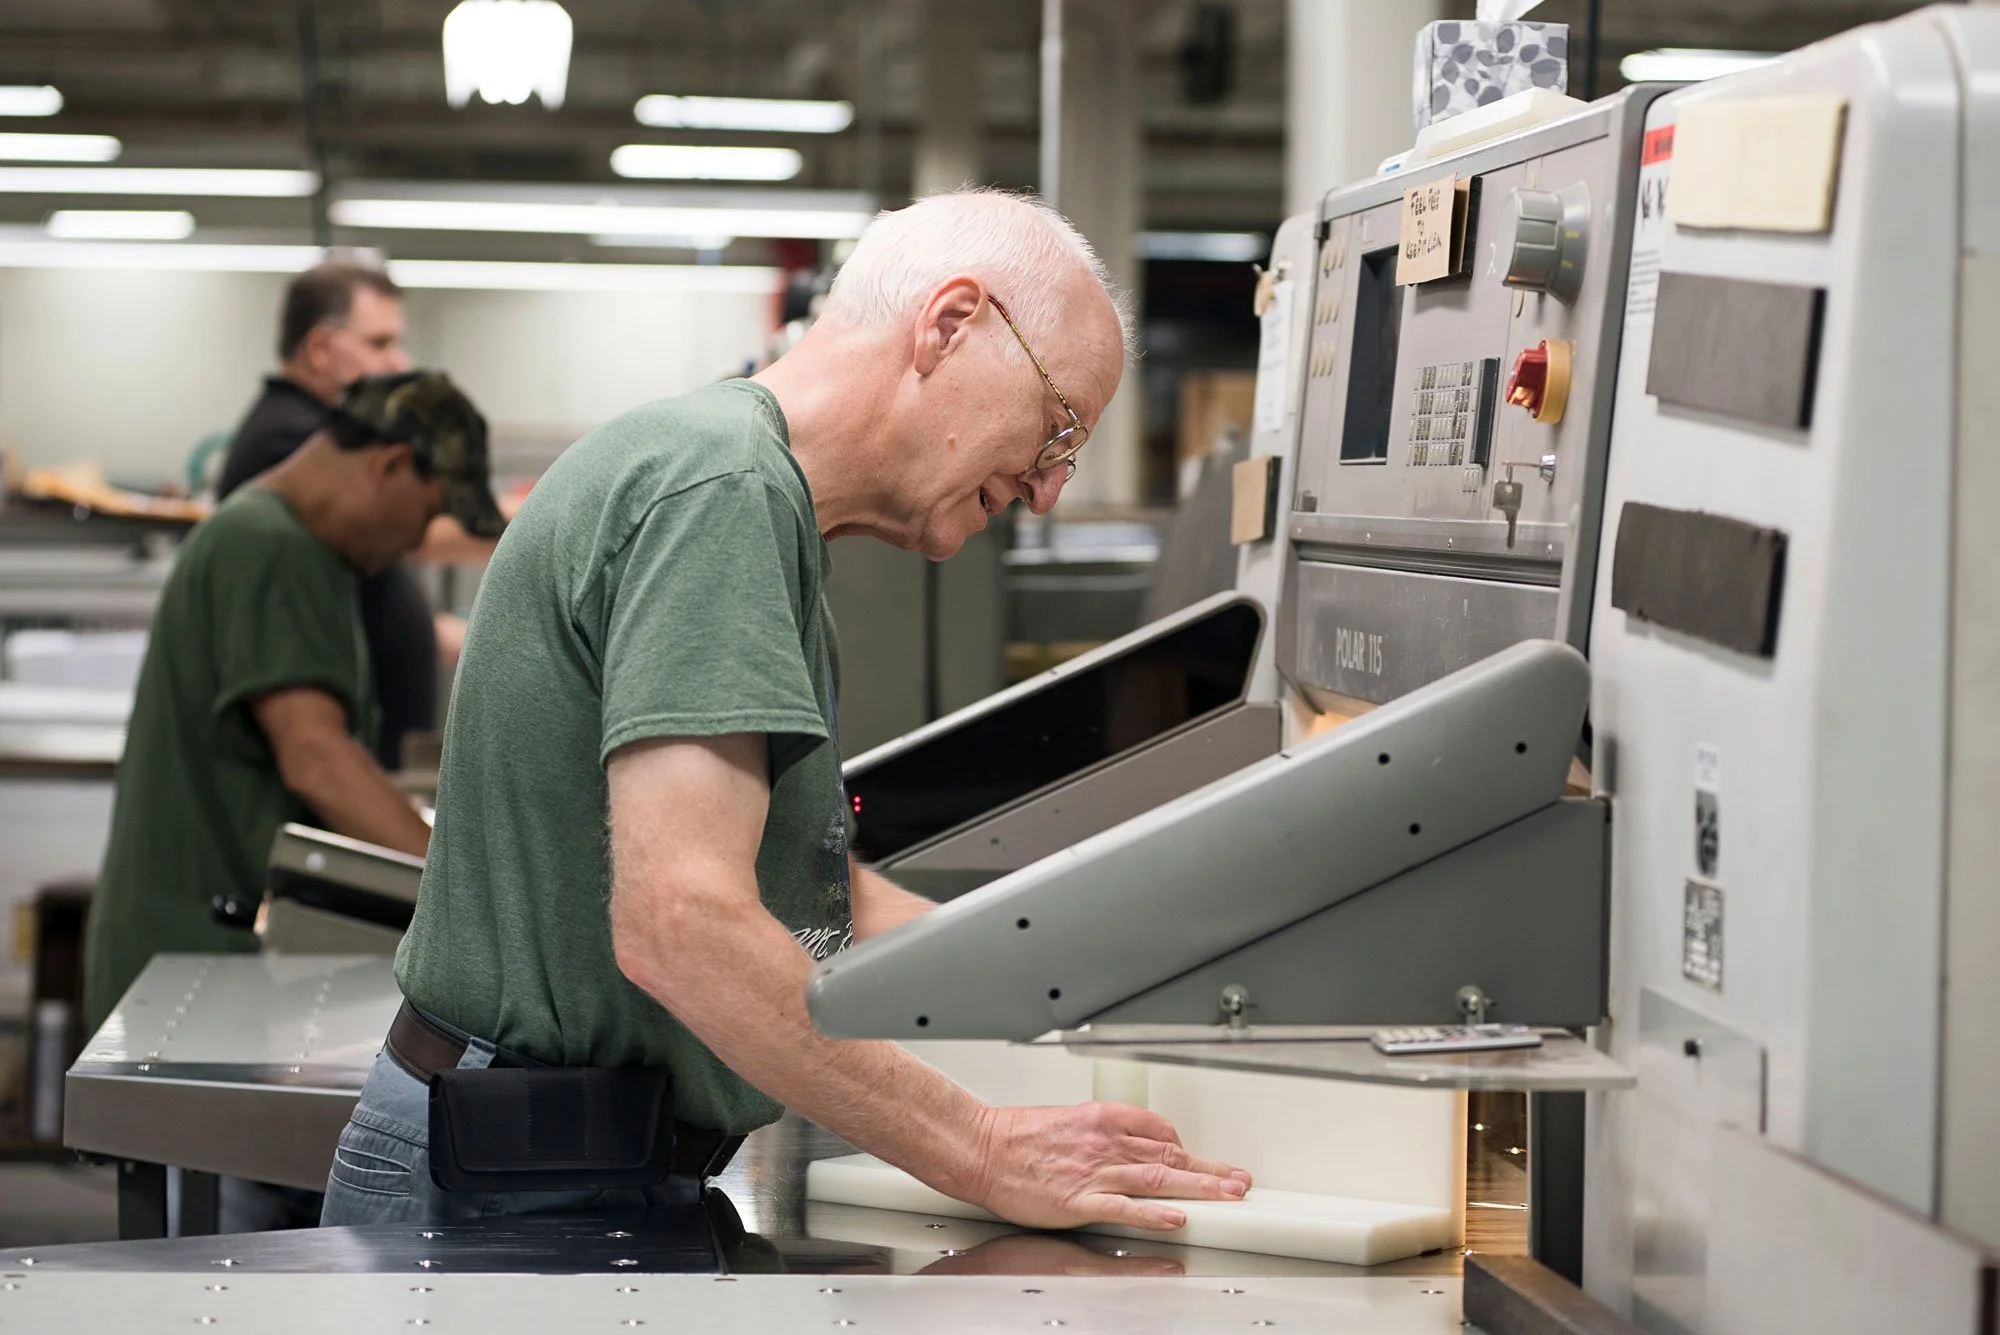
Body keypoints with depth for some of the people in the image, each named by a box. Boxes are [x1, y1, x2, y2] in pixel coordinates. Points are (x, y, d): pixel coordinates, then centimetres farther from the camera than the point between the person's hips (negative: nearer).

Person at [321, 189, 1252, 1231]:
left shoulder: (758, 500, 17)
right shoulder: (722, 487, -17)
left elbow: (818, 906, 17)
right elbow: (683, 923, -27)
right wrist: (986, 1154, -23)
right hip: (524, 1193, -10)